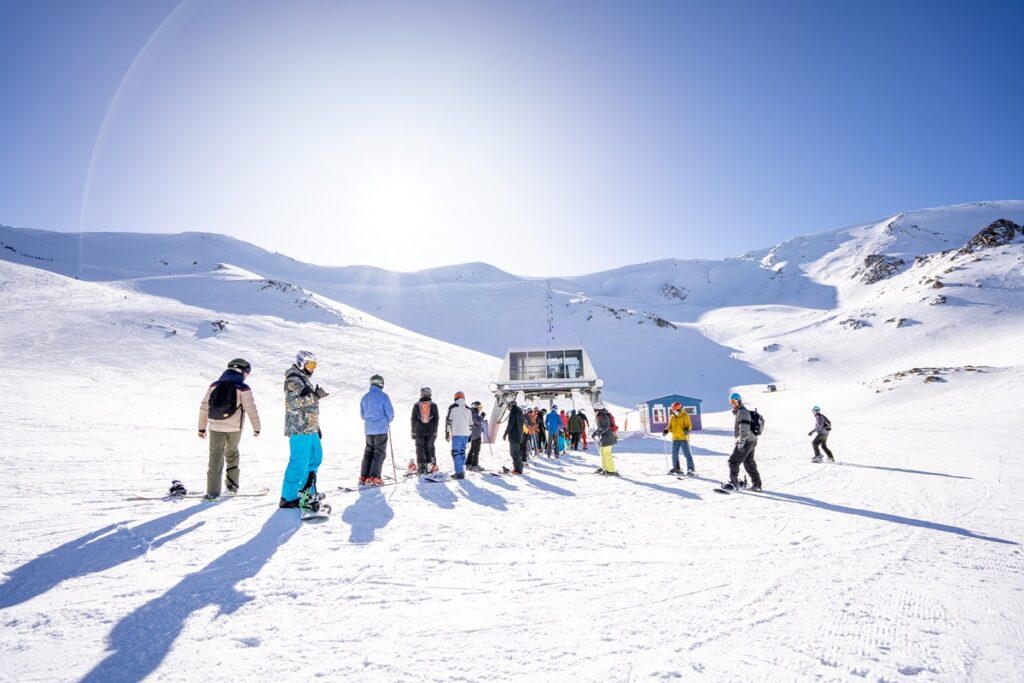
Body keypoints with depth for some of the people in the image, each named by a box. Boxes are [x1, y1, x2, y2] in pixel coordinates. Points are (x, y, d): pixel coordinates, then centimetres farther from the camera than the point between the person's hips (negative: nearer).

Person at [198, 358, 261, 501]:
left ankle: (213, 491, -1)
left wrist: (202, 427, 15)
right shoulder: (243, 389, -7)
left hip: (215, 428, 2)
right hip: (235, 429, -1)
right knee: (232, 454, 21)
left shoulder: (214, 386, 5)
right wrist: (256, 428, 2)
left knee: (216, 458, 5)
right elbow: (251, 410, -9)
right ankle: (232, 485, 23)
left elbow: (204, 407, 7)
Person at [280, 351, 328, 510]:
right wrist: (315, 396, -24)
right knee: (299, 462, -9)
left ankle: (307, 490, 29)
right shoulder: (293, 380, -10)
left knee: (315, 457, 19)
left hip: (310, 428, 11)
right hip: (300, 429, -11)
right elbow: (293, 403, -24)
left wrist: (317, 427, 25)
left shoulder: (304, 380, 21)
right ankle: (288, 498, -2)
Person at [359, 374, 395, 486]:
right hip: (381, 429, -6)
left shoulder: (365, 397, 8)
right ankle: (374, 478, -6)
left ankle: (363, 477, 11)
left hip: (368, 429, 6)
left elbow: (362, 415, 16)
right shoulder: (383, 396, -9)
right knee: (379, 453, -1)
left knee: (368, 452, 12)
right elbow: (390, 413, -8)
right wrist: (388, 421, 13)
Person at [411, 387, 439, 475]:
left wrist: (413, 432, 11)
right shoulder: (433, 405, 1)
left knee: (420, 449, 5)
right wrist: (435, 431, 9)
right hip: (431, 431, 0)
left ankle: (420, 468, 1)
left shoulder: (416, 405, 1)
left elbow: (413, 420, 4)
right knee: (429, 448, 8)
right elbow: (437, 419, 3)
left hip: (419, 431, 0)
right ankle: (429, 466, 3)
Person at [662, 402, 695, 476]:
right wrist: (666, 430, 0)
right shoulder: (672, 417, 11)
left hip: (683, 438, -6)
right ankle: (676, 468, 26)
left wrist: (687, 429, -33)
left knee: (687, 454, -5)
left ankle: (691, 470, -3)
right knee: (674, 454, 12)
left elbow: (689, 425, -13)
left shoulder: (685, 416, -6)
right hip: (675, 438, 6)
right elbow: (670, 426, 18)